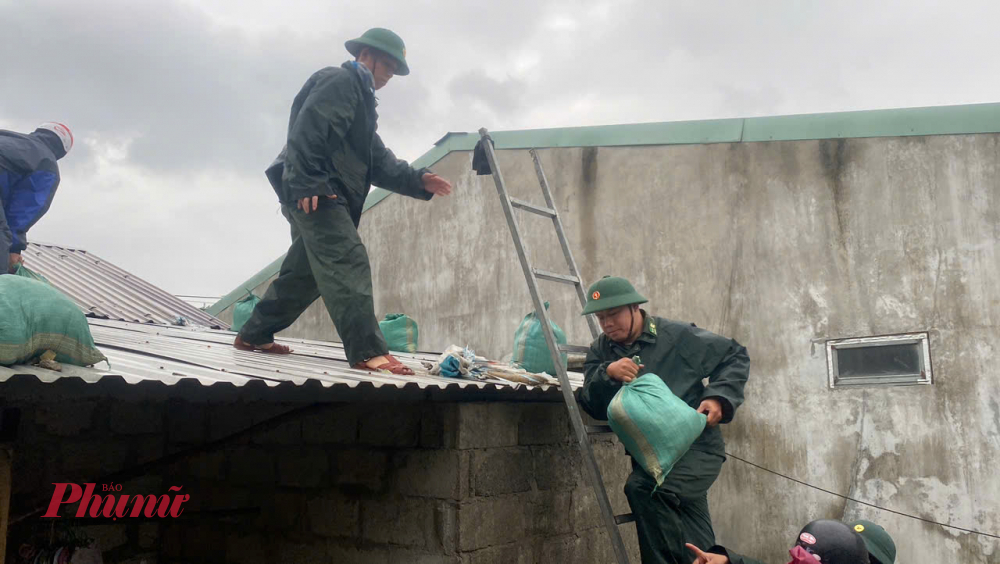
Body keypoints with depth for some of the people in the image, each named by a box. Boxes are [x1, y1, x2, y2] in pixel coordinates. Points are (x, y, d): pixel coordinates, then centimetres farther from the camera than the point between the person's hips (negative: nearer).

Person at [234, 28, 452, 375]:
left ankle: (254, 335, 28)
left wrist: (417, 181, 7)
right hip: (313, 192, -11)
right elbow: (307, 129, -18)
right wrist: (306, 182, -26)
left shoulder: (360, 99, 29)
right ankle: (368, 352, -26)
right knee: (348, 264, -20)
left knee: (304, 272, 16)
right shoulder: (339, 81, -2)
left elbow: (379, 162, 20)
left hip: (327, 194, 11)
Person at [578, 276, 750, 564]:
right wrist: (607, 374, -25)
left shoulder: (677, 336, -7)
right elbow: (593, 407, -6)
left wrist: (719, 397, -13)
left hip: (695, 446, -5)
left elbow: (735, 356, 2)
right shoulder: (601, 352, 6)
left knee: (642, 488, -31)